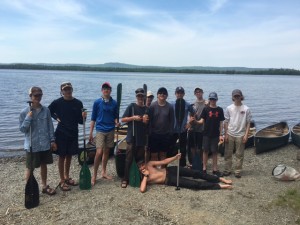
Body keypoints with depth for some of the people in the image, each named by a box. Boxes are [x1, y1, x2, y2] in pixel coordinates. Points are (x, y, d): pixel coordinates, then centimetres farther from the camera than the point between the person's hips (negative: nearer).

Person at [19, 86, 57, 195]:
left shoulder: (46, 110, 0)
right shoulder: (25, 112, -7)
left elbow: (50, 126, 5)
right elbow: (22, 129, -6)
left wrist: (52, 140, 3)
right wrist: (28, 118, -19)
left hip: (45, 144, 3)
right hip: (32, 145, -3)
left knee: (44, 165, 16)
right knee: (30, 168, 6)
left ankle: (44, 186, 32)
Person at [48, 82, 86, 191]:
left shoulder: (78, 103, -1)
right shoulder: (57, 102, -9)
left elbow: (80, 121, 1)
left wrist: (83, 117, -19)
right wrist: (56, 118, -7)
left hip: (73, 133, 3)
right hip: (61, 133, -3)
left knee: (69, 156, 14)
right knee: (62, 156, 4)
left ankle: (67, 177, 30)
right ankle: (62, 181, 14)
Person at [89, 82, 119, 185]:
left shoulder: (114, 103, 4)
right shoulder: (97, 102, -2)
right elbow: (93, 118, 0)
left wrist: (116, 122, -11)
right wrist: (90, 132, -3)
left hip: (110, 130, 3)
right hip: (100, 130, -3)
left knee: (106, 151, 12)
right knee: (99, 152, -11)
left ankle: (103, 172, 26)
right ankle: (94, 175, 1)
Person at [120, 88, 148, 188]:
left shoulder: (146, 109, 10)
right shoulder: (131, 106, 0)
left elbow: (148, 124, 16)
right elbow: (123, 119, -4)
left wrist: (146, 121, -6)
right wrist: (133, 117, -16)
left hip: (142, 138, 3)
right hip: (132, 137, -3)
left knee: (140, 159, 9)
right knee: (129, 159, -2)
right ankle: (125, 179, 5)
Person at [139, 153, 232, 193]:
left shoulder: (149, 164, 1)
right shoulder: (143, 179, -7)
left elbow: (163, 162, 0)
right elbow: (142, 190, -26)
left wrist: (175, 157, -14)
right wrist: (145, 176, -20)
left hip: (169, 170, 4)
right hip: (169, 180, -3)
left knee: (195, 173, -6)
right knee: (194, 184, -15)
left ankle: (220, 179, 8)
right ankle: (219, 186, -8)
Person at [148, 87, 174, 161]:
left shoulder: (170, 107, -1)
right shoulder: (152, 106, -5)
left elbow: (172, 121, 2)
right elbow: (149, 120, -4)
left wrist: (170, 132, -1)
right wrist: (149, 132, -6)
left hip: (166, 135, 2)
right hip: (154, 134, -1)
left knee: (163, 154, 12)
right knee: (154, 155, 3)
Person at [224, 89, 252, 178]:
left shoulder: (246, 109, -2)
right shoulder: (229, 108, 2)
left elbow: (248, 123, 0)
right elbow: (226, 122, 4)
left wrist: (246, 135, -7)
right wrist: (226, 134, -1)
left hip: (240, 135, -1)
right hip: (230, 134, 1)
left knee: (239, 155, 5)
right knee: (228, 153, 7)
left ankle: (237, 171, 15)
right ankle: (227, 170, 19)